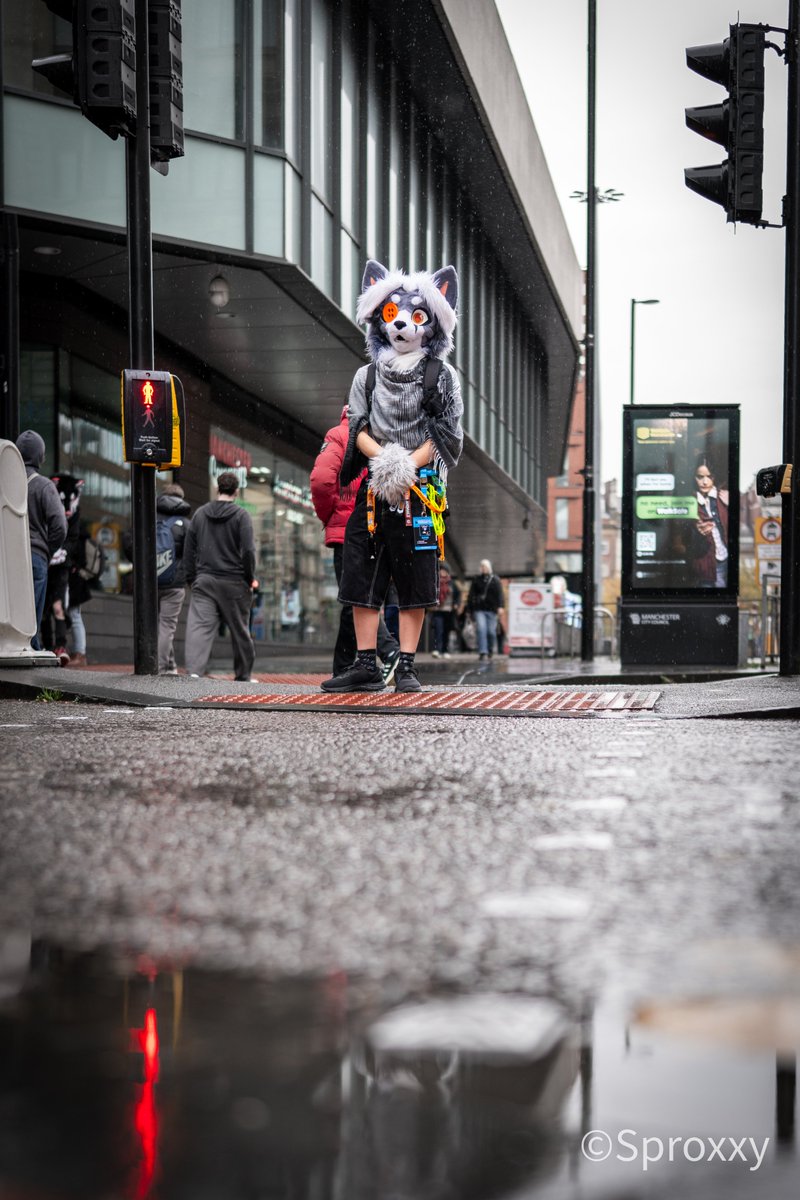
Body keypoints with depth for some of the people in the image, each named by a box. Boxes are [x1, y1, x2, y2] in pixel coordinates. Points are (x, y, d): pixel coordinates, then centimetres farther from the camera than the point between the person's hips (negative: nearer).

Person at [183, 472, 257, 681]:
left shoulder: (200, 514, 10)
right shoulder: (241, 515, -3)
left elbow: (189, 549, 11)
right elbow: (248, 550, -10)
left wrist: (191, 578, 15)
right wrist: (250, 578, 1)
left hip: (204, 581, 2)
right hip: (233, 583, -2)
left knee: (199, 626, -8)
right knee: (240, 630, 10)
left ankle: (193, 670, -27)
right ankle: (243, 675, 19)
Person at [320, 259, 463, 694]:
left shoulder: (442, 376, 5)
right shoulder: (367, 376, 14)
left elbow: (445, 434, -2)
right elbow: (357, 429, 5)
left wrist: (410, 462, -18)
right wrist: (383, 457, -15)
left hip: (419, 490, -3)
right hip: (373, 490, 3)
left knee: (415, 584, -2)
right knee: (362, 580, 1)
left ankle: (406, 667, 3)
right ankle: (366, 666, 7)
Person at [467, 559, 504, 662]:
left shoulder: (495, 580, 6)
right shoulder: (476, 580, 10)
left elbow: (499, 594, -3)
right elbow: (471, 595, 13)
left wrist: (500, 606, -16)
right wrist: (469, 608, 8)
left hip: (491, 610, 0)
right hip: (479, 610, 0)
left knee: (491, 631, 3)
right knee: (481, 629, -14)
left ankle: (490, 651, 25)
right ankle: (483, 653, -18)